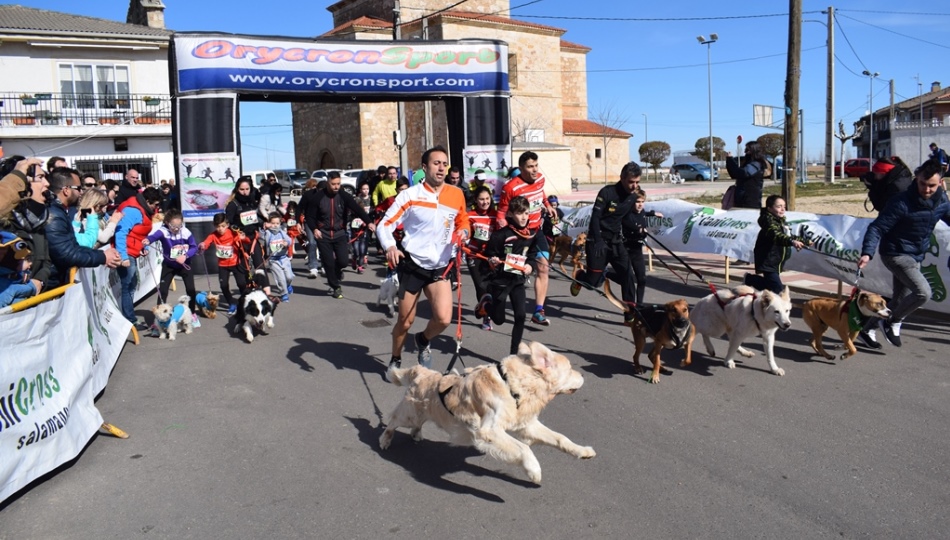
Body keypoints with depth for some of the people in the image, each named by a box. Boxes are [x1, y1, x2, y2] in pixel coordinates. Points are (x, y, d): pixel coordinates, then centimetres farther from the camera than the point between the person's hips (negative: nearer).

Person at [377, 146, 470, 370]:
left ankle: (423, 340, 21)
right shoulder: (409, 195, -10)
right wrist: (390, 247, -30)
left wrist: (463, 232, -7)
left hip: (440, 267, 3)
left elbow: (463, 222, 17)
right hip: (412, 265, -2)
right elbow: (385, 225, -10)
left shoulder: (457, 195, 0)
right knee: (405, 322, 7)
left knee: (444, 319, -13)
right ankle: (396, 360, 34)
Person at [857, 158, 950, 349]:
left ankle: (867, 328, 27)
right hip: (896, 254, -8)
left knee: (900, 300, 13)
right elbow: (877, 228, -24)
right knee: (923, 292, -22)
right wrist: (867, 253, -37)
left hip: (916, 257, 8)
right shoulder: (902, 203, -22)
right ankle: (892, 322, 0)